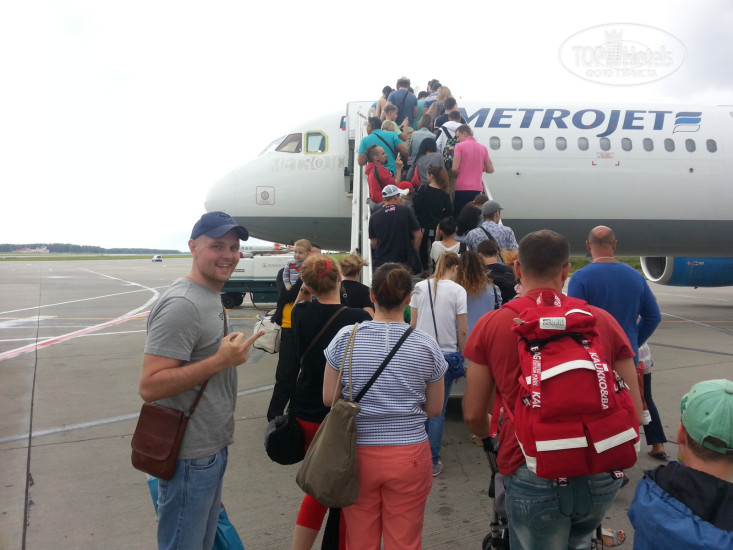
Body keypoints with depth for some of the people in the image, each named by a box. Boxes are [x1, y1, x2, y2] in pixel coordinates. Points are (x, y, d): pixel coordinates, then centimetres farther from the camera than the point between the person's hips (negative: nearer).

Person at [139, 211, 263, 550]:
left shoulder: (211, 297, 9)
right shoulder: (181, 305, -22)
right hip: (190, 458, -9)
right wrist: (221, 360, -29)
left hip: (213, 449, 10)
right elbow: (149, 386, -27)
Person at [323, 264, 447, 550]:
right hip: (409, 455, 0)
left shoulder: (344, 338, -6)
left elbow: (329, 399, 1)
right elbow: (433, 409, 2)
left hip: (358, 453, 1)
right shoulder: (426, 345, -6)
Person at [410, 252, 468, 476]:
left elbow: (413, 323, 8)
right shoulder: (458, 291, -6)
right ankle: (433, 462, 13)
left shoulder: (419, 287, 3)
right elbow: (462, 331, -6)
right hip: (447, 354, -3)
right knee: (439, 409, 6)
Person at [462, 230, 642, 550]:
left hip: (534, 475, -2)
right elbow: (635, 411, 5)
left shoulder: (490, 325, -3)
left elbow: (473, 415, 2)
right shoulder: (603, 320, 2)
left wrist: (489, 433, 25)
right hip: (601, 474, 3)